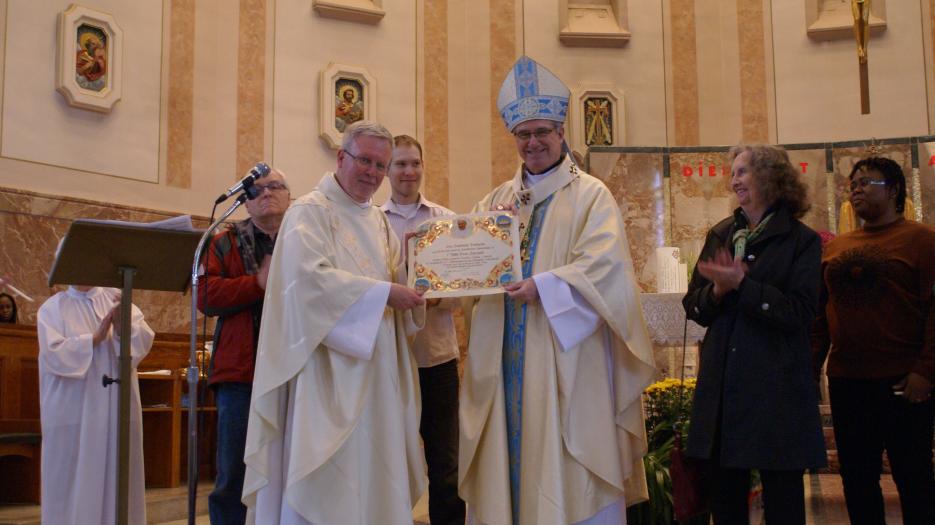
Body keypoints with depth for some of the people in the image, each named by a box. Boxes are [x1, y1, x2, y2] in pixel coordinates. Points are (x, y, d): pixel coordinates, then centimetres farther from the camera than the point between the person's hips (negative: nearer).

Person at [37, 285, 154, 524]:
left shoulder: (118, 301, 10)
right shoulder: (52, 308, 4)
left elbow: (144, 339, -2)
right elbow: (54, 353, -9)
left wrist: (122, 325, -20)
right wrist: (95, 337, -16)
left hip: (118, 407, 2)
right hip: (72, 409, -2)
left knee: (117, 481, 4)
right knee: (73, 481, -1)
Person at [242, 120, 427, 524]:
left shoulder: (378, 220, 19)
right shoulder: (310, 211, -5)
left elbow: (393, 278, 17)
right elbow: (311, 276, -20)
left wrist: (411, 291, -6)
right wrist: (383, 293, -20)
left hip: (377, 366, 7)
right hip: (330, 368, -7)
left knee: (373, 465, 8)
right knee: (328, 478, -6)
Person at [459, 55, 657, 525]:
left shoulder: (590, 195, 0)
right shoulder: (498, 199, 15)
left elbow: (605, 263, -13)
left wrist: (546, 285, -23)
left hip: (564, 358, -4)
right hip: (505, 360, 5)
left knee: (566, 468, -1)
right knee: (511, 454, 8)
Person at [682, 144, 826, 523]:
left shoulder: (801, 240, -3)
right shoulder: (720, 235, 11)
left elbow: (800, 312, -13)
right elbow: (693, 305, 11)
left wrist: (742, 285, -19)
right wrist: (717, 290, -10)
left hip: (776, 387, -4)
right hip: (721, 386, 4)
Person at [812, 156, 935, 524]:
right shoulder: (835, 248, 13)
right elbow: (821, 313, 13)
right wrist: (812, 366, 6)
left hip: (901, 383, -5)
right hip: (846, 381, 5)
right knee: (857, 480, 10)